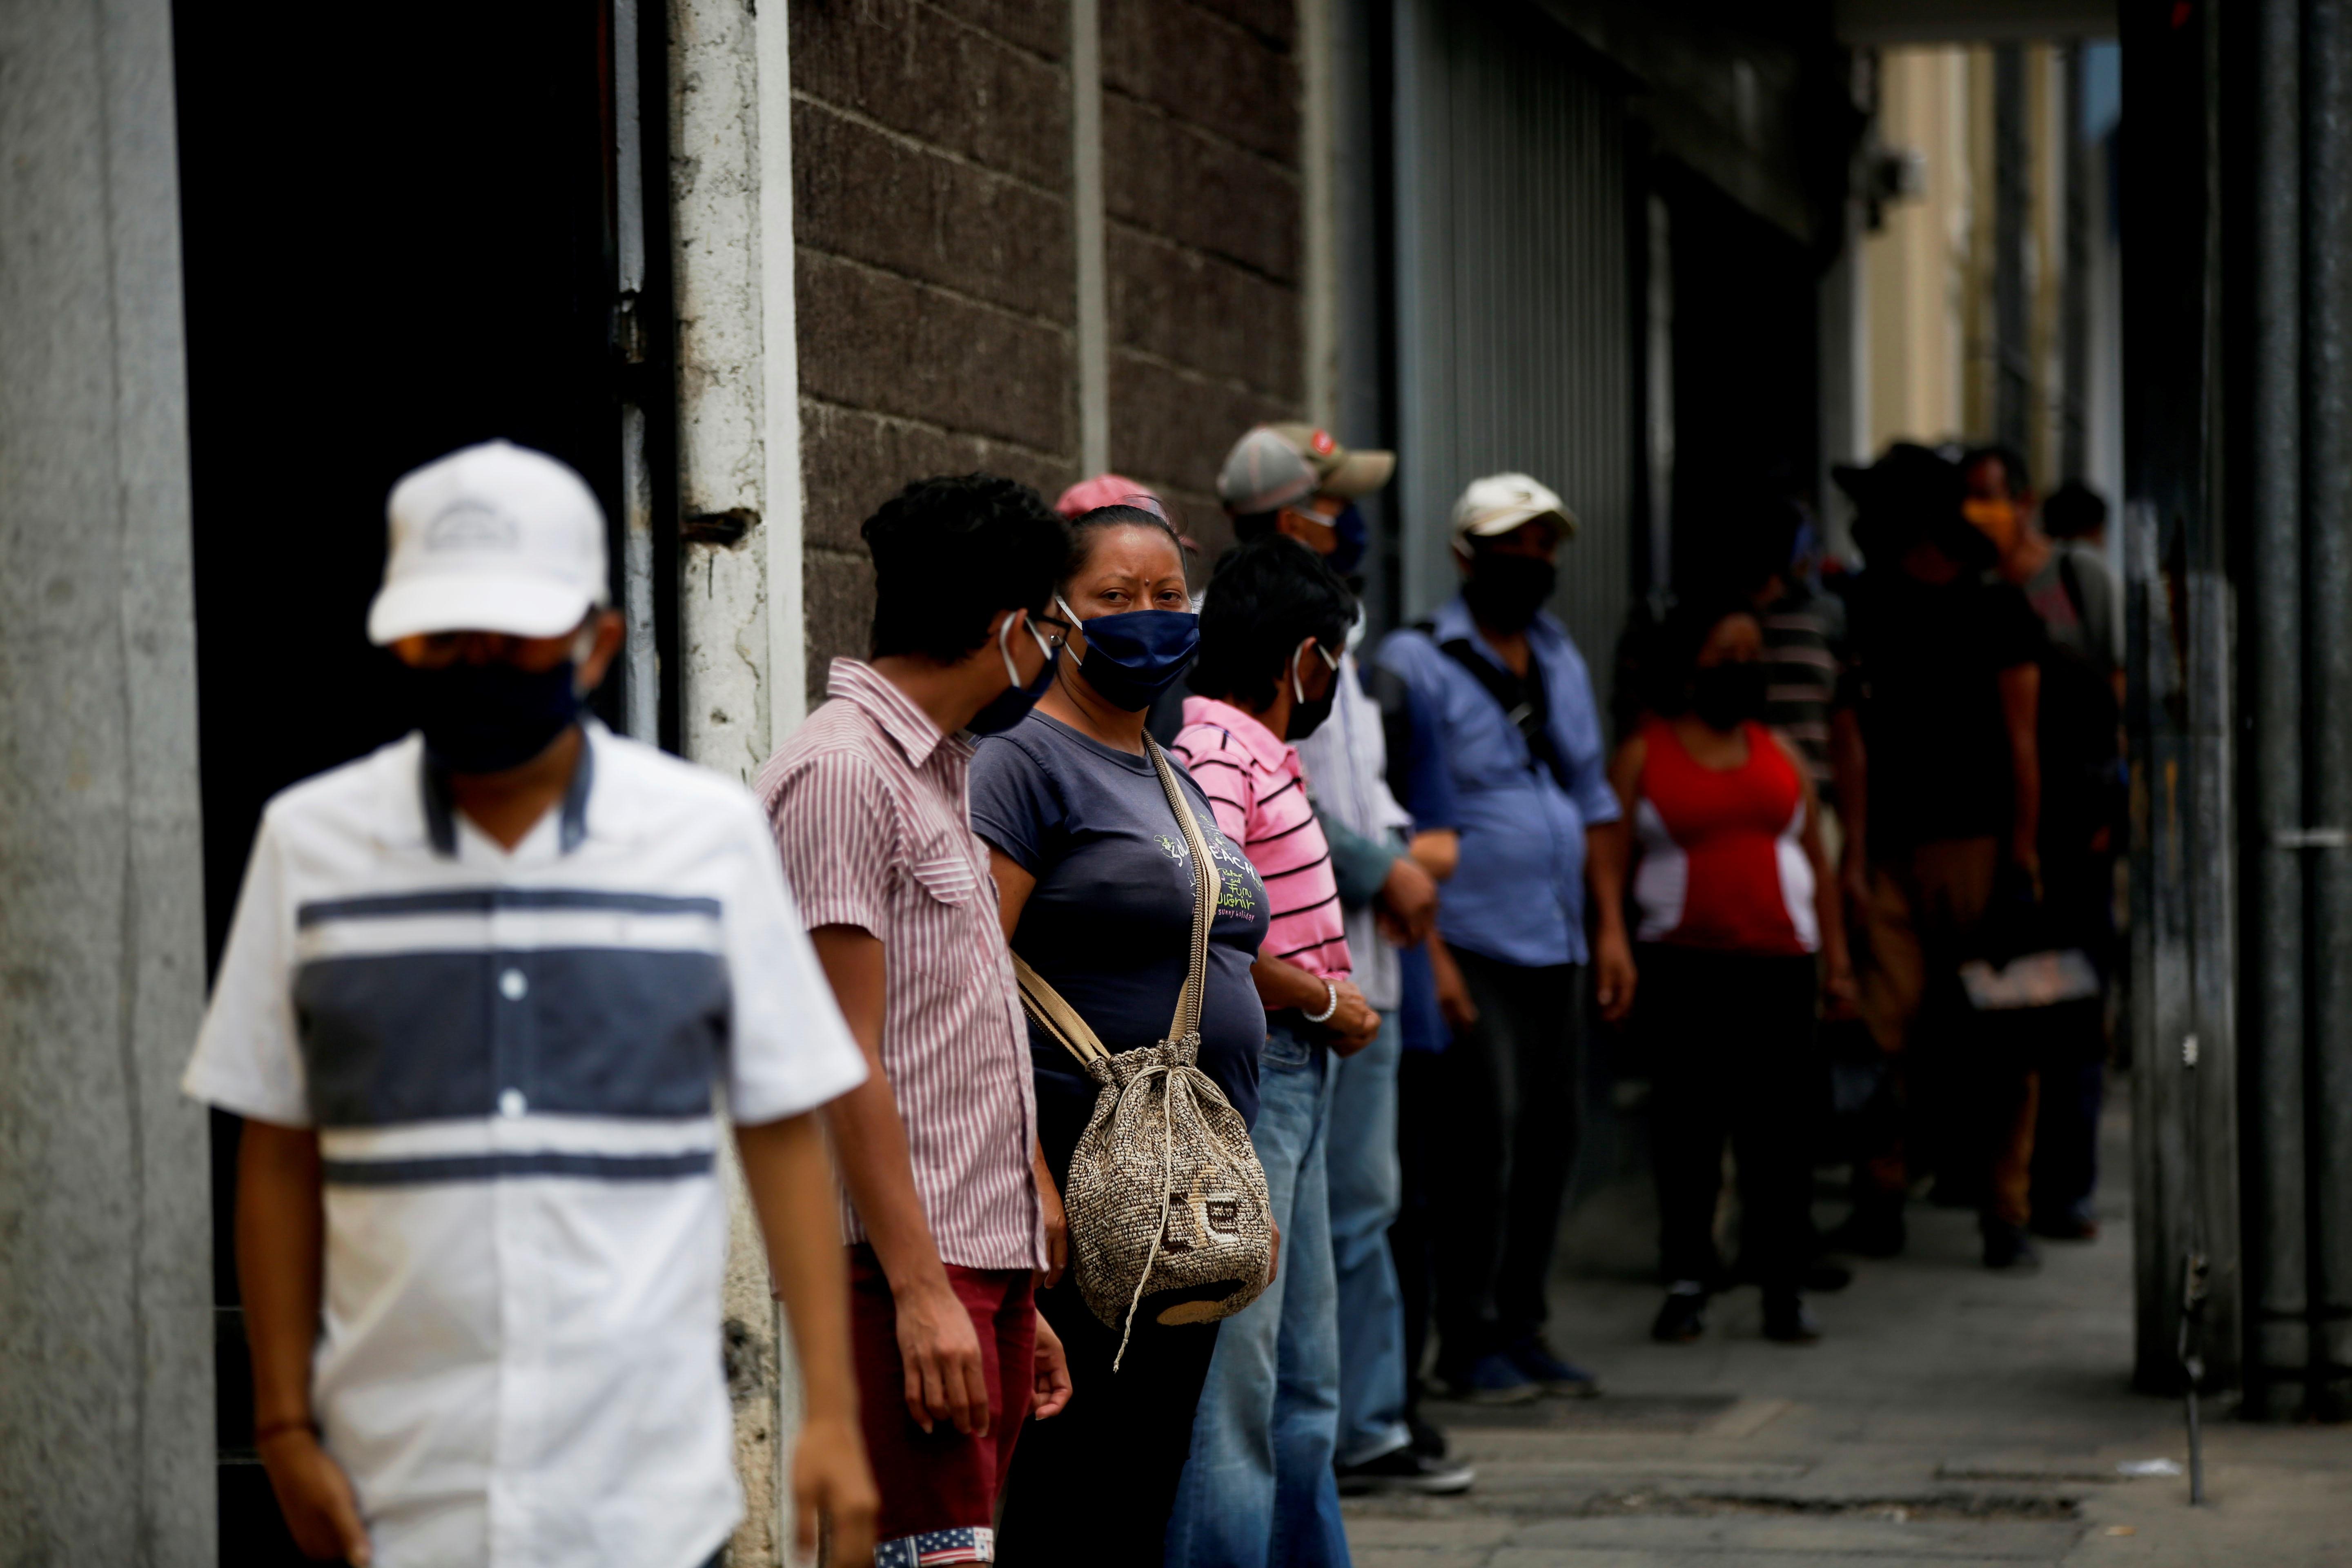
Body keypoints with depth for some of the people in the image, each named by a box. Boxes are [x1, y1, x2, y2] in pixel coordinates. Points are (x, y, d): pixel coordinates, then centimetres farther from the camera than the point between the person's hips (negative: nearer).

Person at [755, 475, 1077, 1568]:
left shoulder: (937, 773, 21)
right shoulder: (841, 773, -10)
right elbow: (842, 1066, -16)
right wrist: (922, 1289, -20)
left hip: (982, 1270, 9)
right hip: (905, 1275, -9)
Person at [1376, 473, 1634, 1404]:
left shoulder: (1562, 662, 18)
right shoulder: (1419, 663, -5)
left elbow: (1593, 802, 22)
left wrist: (1611, 926, 14)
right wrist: (1429, 951, -16)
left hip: (1555, 949, 7)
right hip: (1472, 949, -7)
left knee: (1551, 1136, 6)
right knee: (1484, 1136, -9)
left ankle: (1520, 1327, 15)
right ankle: (1469, 1341, 0)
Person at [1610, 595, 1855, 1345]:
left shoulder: (1781, 754, 15)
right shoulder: (1643, 754, 5)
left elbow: (1817, 861, 16)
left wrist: (1836, 958, 10)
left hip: (1778, 966, 2)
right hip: (1681, 967, -2)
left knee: (1778, 1123, -2)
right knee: (1686, 1125, 0)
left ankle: (1784, 1289, 3)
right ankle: (1687, 1282, 10)